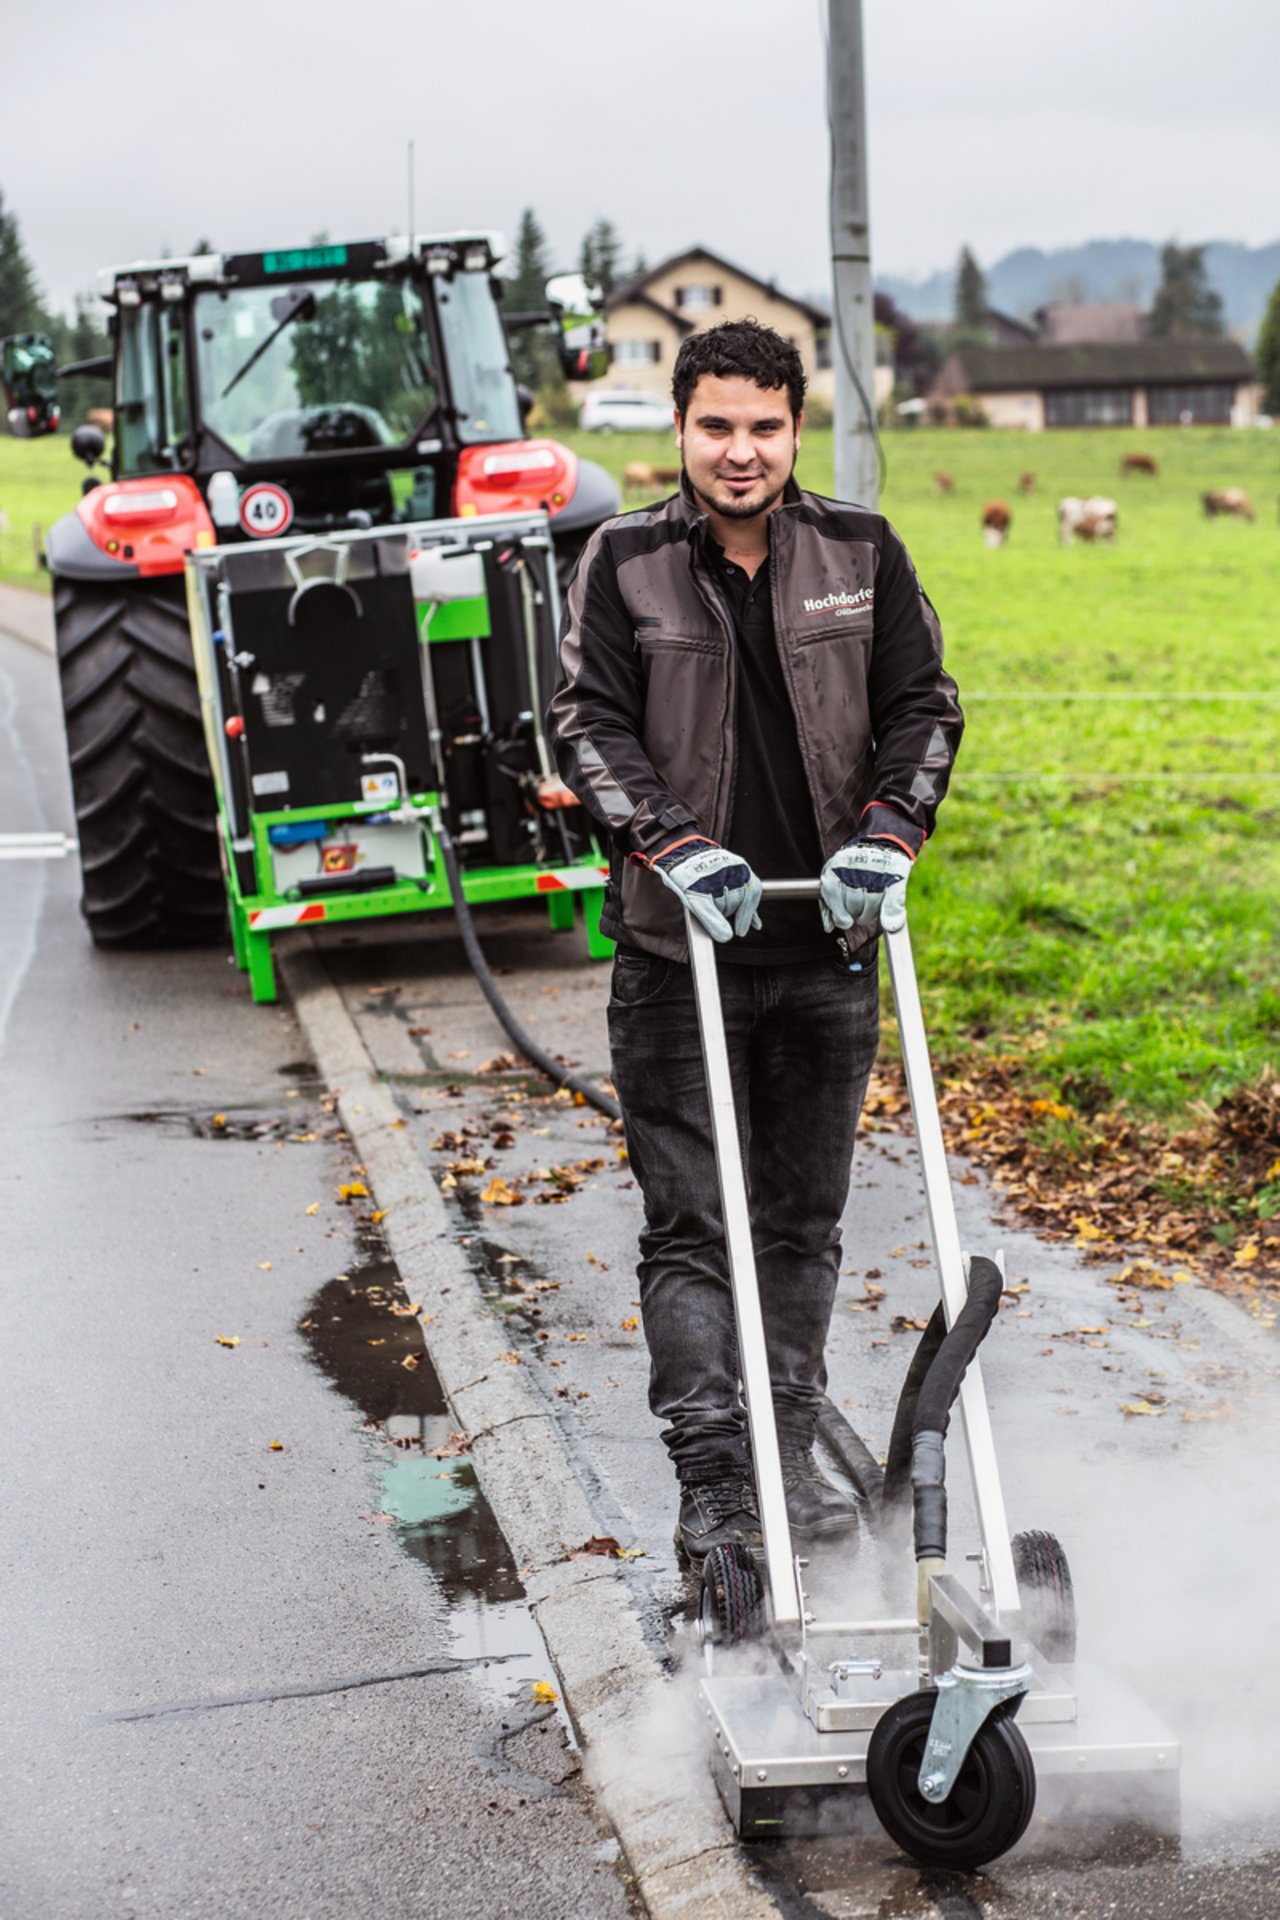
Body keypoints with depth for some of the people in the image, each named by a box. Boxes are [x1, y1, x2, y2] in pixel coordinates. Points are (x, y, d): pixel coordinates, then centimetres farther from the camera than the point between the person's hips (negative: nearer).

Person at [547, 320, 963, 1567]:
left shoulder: (862, 556, 5)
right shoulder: (623, 563, 0)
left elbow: (923, 705, 7)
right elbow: (586, 721, -4)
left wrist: (884, 832, -9)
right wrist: (674, 844, -18)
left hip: (826, 947, 2)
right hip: (678, 948, -2)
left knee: (805, 1219, 11)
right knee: (690, 1226, -3)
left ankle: (792, 1454, 23)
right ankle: (710, 1479, 1)